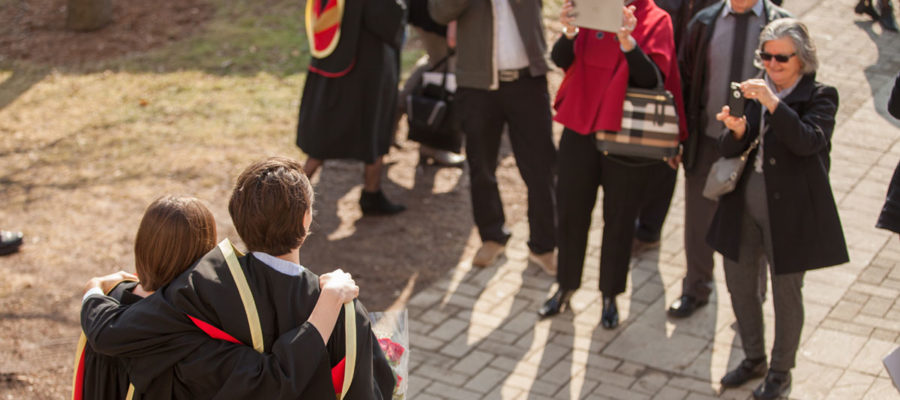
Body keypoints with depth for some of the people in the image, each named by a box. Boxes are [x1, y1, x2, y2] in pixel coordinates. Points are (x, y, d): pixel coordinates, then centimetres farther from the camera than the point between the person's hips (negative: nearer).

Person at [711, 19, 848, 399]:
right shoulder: (753, 92, 4)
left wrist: (773, 103, -34)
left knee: (786, 293, 8)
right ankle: (753, 358, 38)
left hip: (789, 211, -5)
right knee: (739, 284, 15)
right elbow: (728, 150, 3)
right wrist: (737, 131, -19)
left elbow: (807, 142, -26)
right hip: (744, 207, 5)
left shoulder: (820, 96, -8)